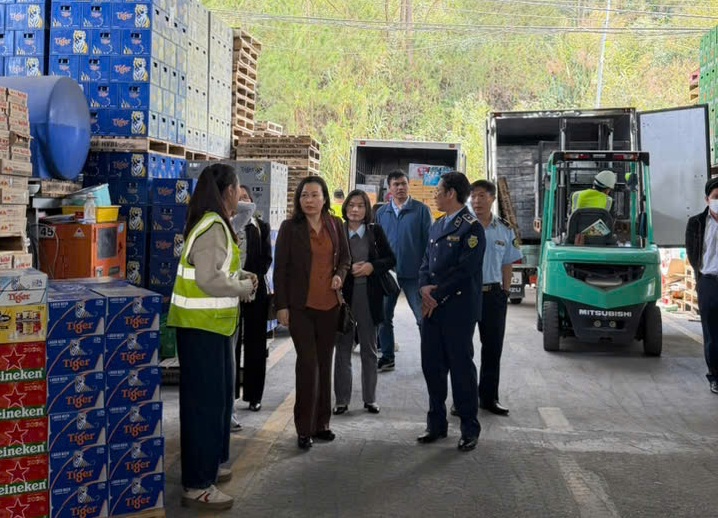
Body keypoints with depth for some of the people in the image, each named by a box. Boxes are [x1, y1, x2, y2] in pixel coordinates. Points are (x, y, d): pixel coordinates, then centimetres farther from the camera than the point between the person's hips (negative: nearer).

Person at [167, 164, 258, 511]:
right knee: (205, 400, -5)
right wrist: (245, 287, -12)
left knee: (218, 396, 19)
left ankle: (207, 466, 33)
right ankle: (196, 486, 2)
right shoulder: (212, 227, -19)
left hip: (213, 323, 11)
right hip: (200, 325, -11)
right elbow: (209, 279, -26)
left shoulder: (214, 224, 12)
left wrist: (242, 275, 6)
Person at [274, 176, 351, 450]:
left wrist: (340, 275, -5)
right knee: (308, 363, -6)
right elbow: (280, 268, -4)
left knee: (324, 363, 10)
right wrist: (281, 306, -8)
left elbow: (344, 258, 17)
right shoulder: (290, 228, -4)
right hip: (300, 305, -4)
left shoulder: (335, 225, 6)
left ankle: (321, 423, 22)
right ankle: (304, 429, 4)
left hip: (329, 305, 4)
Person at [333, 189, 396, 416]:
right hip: (343, 295, -1)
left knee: (369, 349, 10)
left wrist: (372, 266, -11)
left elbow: (391, 260, 4)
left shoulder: (375, 231, 3)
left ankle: (370, 398, 19)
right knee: (343, 348, 6)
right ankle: (342, 399, 13)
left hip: (369, 297, 1)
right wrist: (348, 269, -15)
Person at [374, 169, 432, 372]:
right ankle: (387, 357, 22)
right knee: (384, 317, 9)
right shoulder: (381, 212, 7)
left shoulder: (421, 210, -3)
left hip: (413, 273, -4)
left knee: (423, 317, 1)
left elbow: (429, 241, -4)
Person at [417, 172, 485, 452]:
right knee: (432, 366, 10)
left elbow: (465, 269, -17)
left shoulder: (471, 227, -10)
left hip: (458, 310, -7)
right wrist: (424, 287, -5)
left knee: (461, 367, 0)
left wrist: (437, 296, -14)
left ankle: (470, 429, 12)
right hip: (432, 308, 8)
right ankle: (436, 424, 23)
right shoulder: (437, 226, 16)